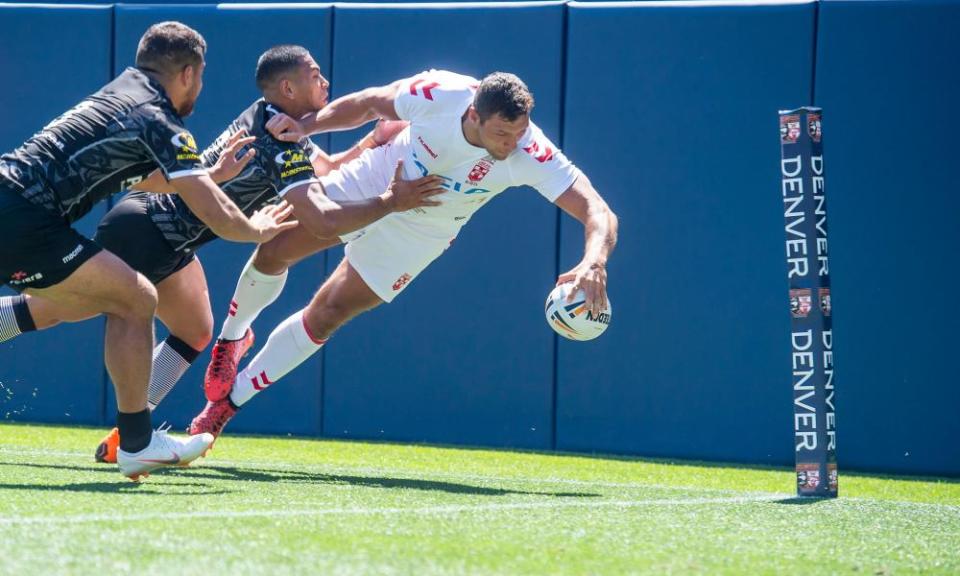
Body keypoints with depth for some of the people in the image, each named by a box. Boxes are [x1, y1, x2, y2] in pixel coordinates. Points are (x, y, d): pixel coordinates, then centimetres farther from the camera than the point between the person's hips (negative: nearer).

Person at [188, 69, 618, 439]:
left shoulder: (533, 155, -35)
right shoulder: (438, 93, -31)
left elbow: (598, 212, -39)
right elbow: (369, 104, -11)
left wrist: (594, 263, -59)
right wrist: (305, 125, -22)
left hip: (415, 234, -1)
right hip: (371, 182, 1)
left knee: (323, 317, -2)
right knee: (272, 253, -3)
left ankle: (232, 399, 19)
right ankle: (230, 340, 30)